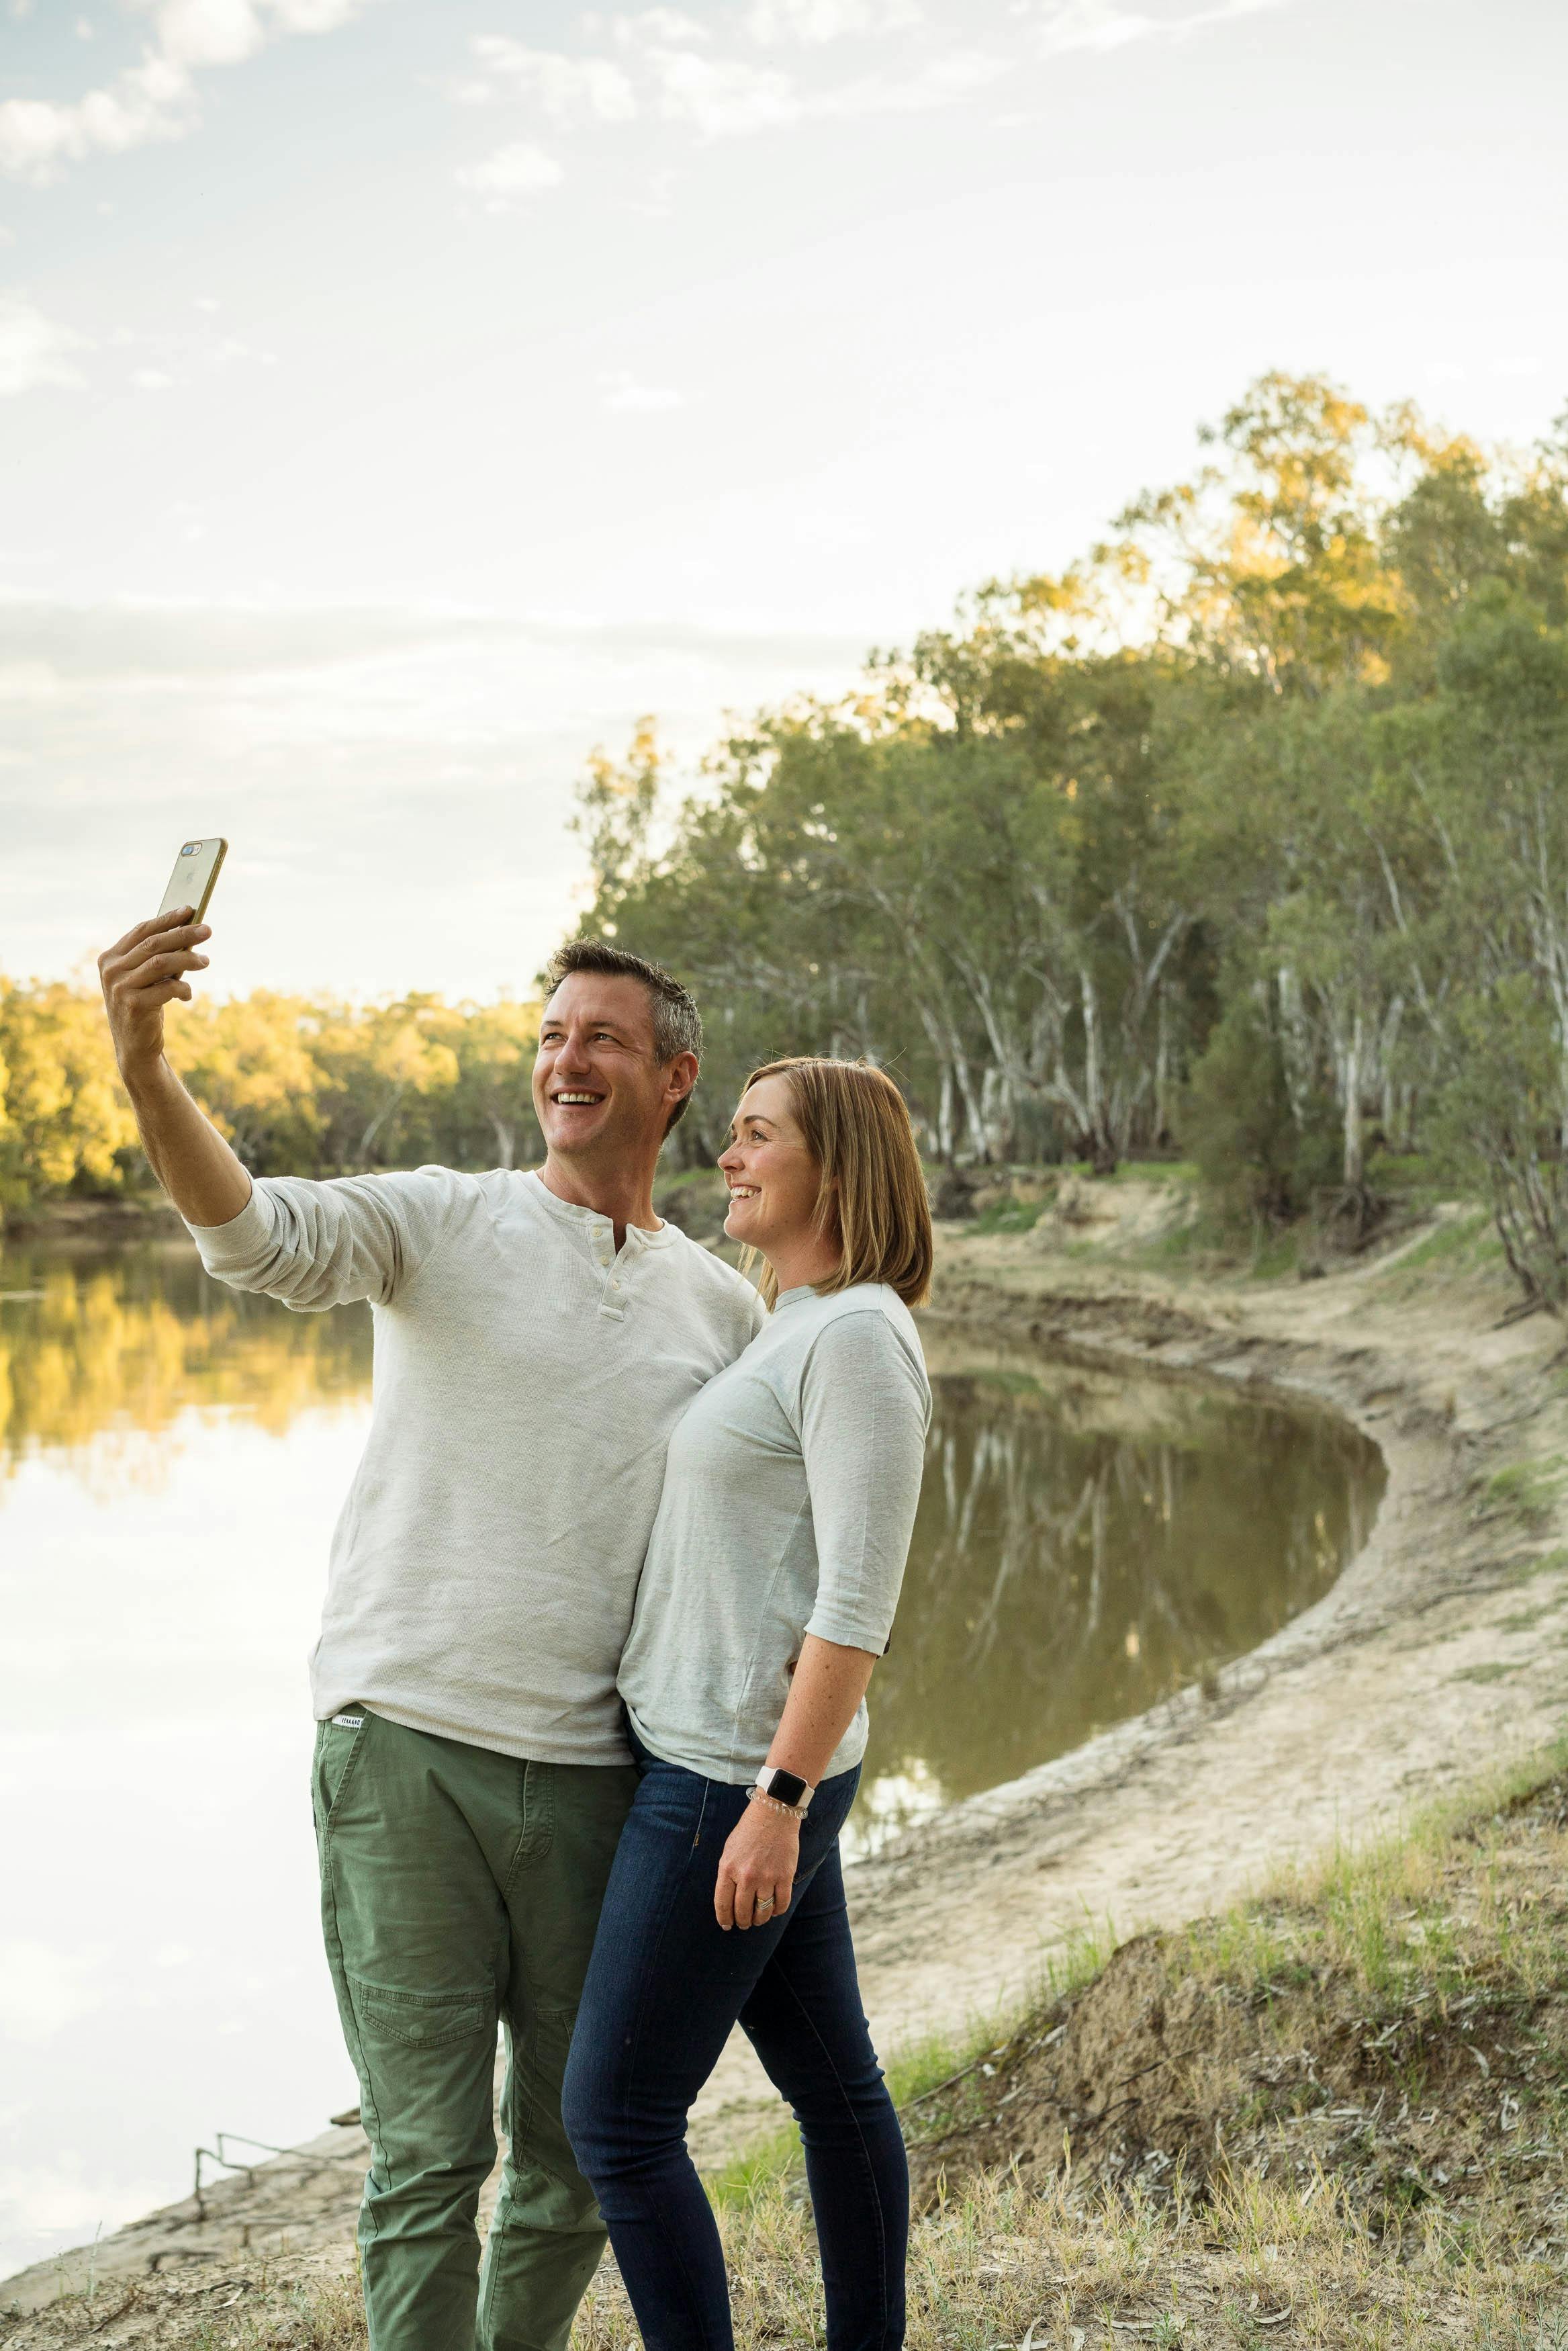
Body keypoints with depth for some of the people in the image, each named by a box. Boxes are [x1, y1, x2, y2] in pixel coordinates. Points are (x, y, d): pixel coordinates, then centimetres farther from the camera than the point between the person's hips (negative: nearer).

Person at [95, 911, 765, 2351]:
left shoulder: (724, 1310, 10)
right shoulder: (445, 1223, 0)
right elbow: (260, 1233, -19)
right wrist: (146, 1069, -38)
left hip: (596, 1776, 4)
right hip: (407, 1748, -3)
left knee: (582, 2155, 15)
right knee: (427, 2156, 1)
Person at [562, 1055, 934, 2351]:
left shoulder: (860, 1338, -18)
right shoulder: (802, 1334, 13)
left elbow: (859, 1598, -22)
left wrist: (778, 1804, -23)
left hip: (742, 1773, -10)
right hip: (729, 1757, 10)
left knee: (616, 2118, -2)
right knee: (832, 2086, 16)